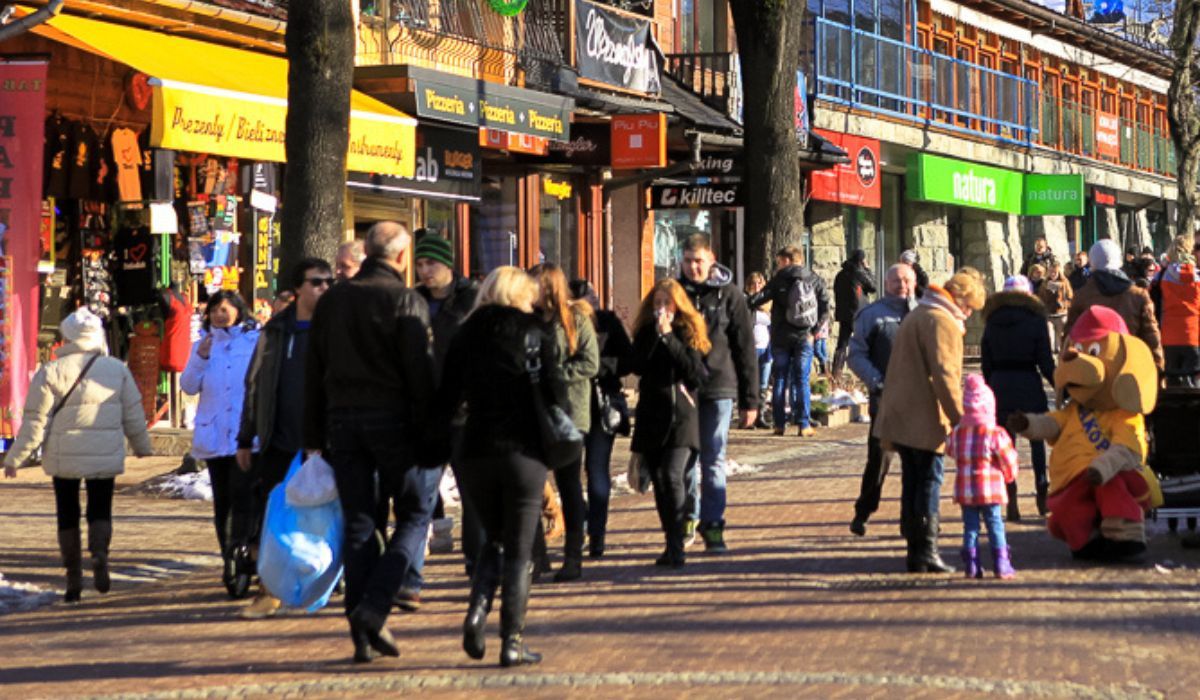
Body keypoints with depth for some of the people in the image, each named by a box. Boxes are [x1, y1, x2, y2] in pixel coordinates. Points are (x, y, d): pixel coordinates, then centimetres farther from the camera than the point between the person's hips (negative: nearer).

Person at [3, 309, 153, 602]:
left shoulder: (50, 372, -8)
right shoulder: (118, 369, 1)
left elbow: (35, 421, -8)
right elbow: (133, 414, 8)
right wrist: (142, 446, 24)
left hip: (64, 457, -1)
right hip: (105, 457, 2)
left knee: (67, 515, 10)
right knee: (100, 510, 11)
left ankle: (73, 579, 10)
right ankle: (99, 552, -18)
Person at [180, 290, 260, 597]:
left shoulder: (256, 341, 2)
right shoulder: (204, 344, 13)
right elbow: (189, 386, 7)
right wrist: (200, 358, -8)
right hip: (214, 434, 4)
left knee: (242, 496, -16)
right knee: (222, 500, 8)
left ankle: (239, 557, -19)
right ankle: (231, 559, 16)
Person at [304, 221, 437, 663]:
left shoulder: (332, 300, 10)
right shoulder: (406, 301, -6)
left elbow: (313, 372, 12)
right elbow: (420, 373, -11)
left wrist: (314, 435, 16)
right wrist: (427, 433, -7)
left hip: (341, 420, 5)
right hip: (391, 419, -5)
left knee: (358, 524, 8)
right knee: (413, 513, 7)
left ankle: (362, 634, 4)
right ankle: (373, 608, -10)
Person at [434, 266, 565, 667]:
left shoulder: (465, 336, 7)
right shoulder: (536, 333, 0)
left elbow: (446, 397, 2)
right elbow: (555, 392, -8)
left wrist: (433, 438, 13)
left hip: (475, 453, 3)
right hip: (524, 453, -3)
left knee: (494, 540, 20)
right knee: (519, 550, 5)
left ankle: (476, 612, -3)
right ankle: (512, 641, 0)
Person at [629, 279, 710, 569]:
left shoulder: (688, 332, 1)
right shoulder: (646, 332, 10)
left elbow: (695, 372, -10)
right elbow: (637, 365, -5)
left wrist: (669, 338, -12)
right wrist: (656, 334, -11)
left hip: (680, 415, -4)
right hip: (651, 415, 4)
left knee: (672, 477, -18)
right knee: (658, 480, 6)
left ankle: (676, 546, -18)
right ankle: (672, 544, 15)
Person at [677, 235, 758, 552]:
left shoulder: (729, 295, 0)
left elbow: (745, 349, 1)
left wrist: (750, 400, -2)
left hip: (718, 389, -2)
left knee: (714, 461, -1)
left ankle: (713, 526, 3)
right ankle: (688, 518, 24)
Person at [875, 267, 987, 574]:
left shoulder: (915, 316, 22)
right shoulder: (941, 322, -11)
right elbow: (945, 375, -20)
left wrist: (889, 430, 28)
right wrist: (960, 420, -20)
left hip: (901, 419, 9)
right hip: (925, 421, -9)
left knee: (912, 483, 11)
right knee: (929, 482, -6)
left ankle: (916, 552, 13)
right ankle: (926, 552, -8)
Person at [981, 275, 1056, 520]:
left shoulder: (992, 322, 4)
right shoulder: (1036, 320, -4)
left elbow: (986, 363, 6)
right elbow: (1045, 361, -6)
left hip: (999, 384, 2)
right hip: (1030, 386, -2)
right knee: (1038, 439, 13)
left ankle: (1011, 502, 1)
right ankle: (1042, 495, 14)